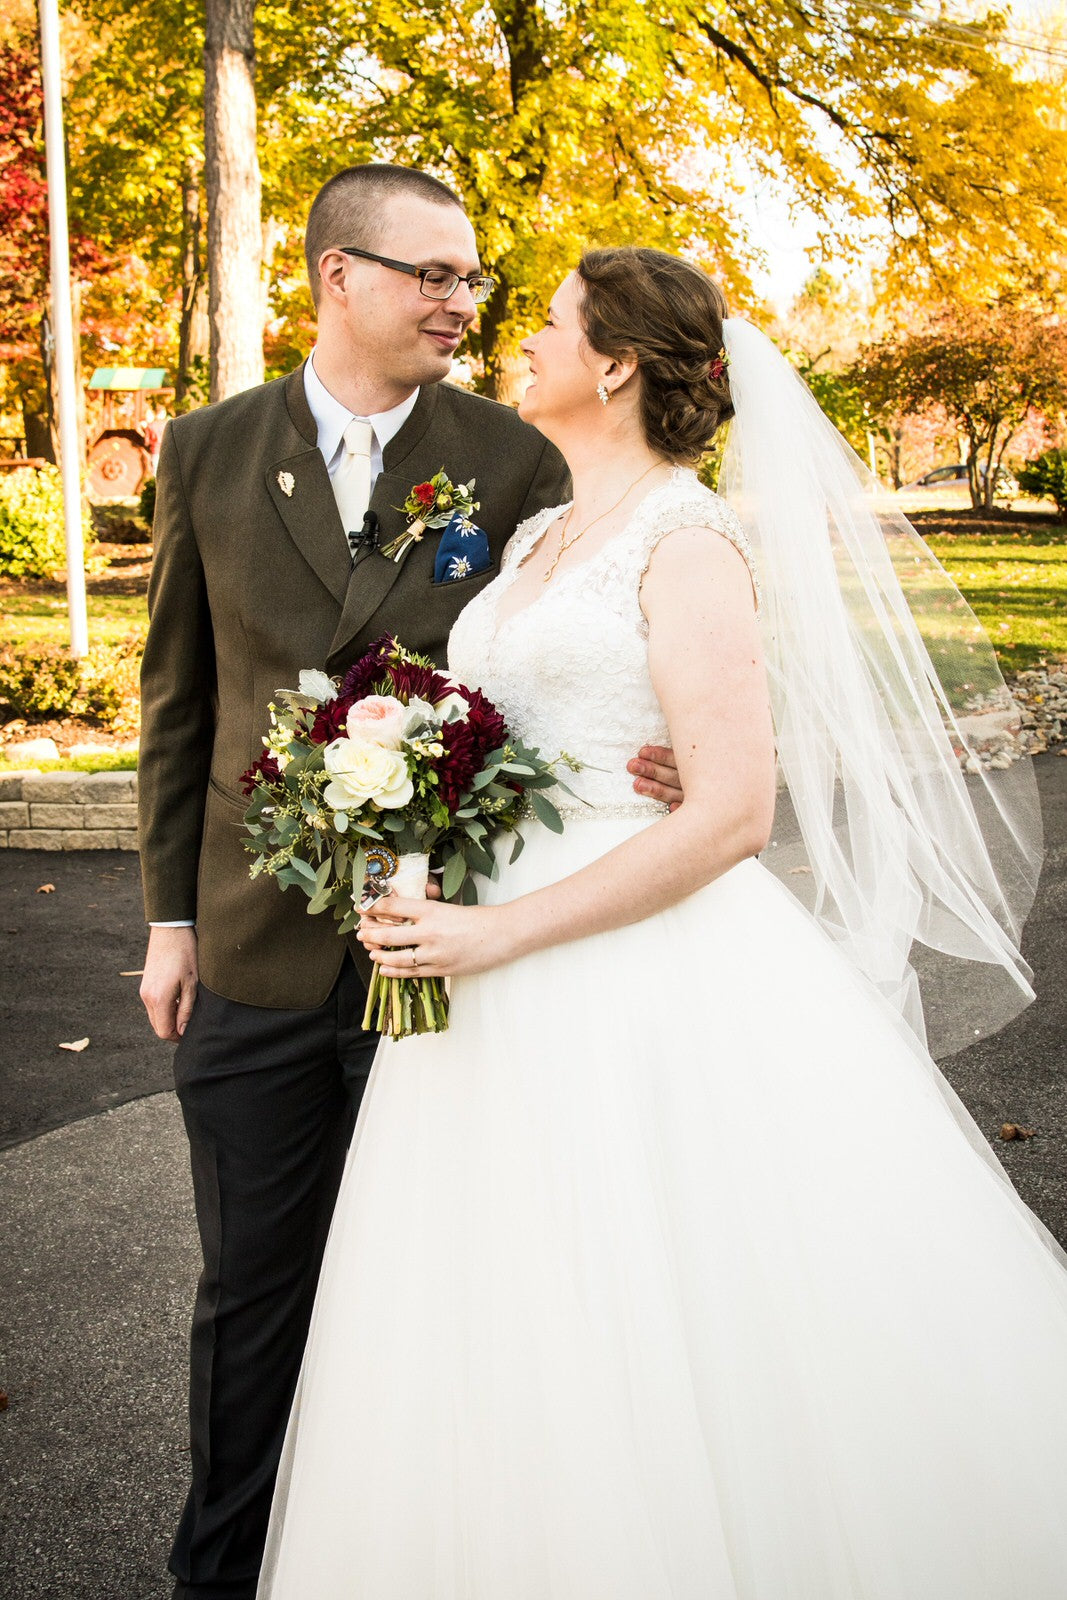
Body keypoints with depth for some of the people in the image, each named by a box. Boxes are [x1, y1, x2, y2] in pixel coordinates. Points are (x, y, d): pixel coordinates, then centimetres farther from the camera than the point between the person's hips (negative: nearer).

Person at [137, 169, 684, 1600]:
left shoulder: (515, 460, -2)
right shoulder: (210, 450, 3)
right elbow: (179, 696, 7)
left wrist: (645, 764, -20)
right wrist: (170, 914, 7)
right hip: (256, 951, 2)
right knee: (251, 1293, 16)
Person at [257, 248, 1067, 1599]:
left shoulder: (689, 542, -9)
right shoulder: (535, 538, 16)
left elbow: (732, 813, -18)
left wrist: (501, 934, -19)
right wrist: (433, 900, 8)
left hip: (645, 976, -8)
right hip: (506, 992, 8)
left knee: (655, 1348, 2)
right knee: (511, 1362, 13)